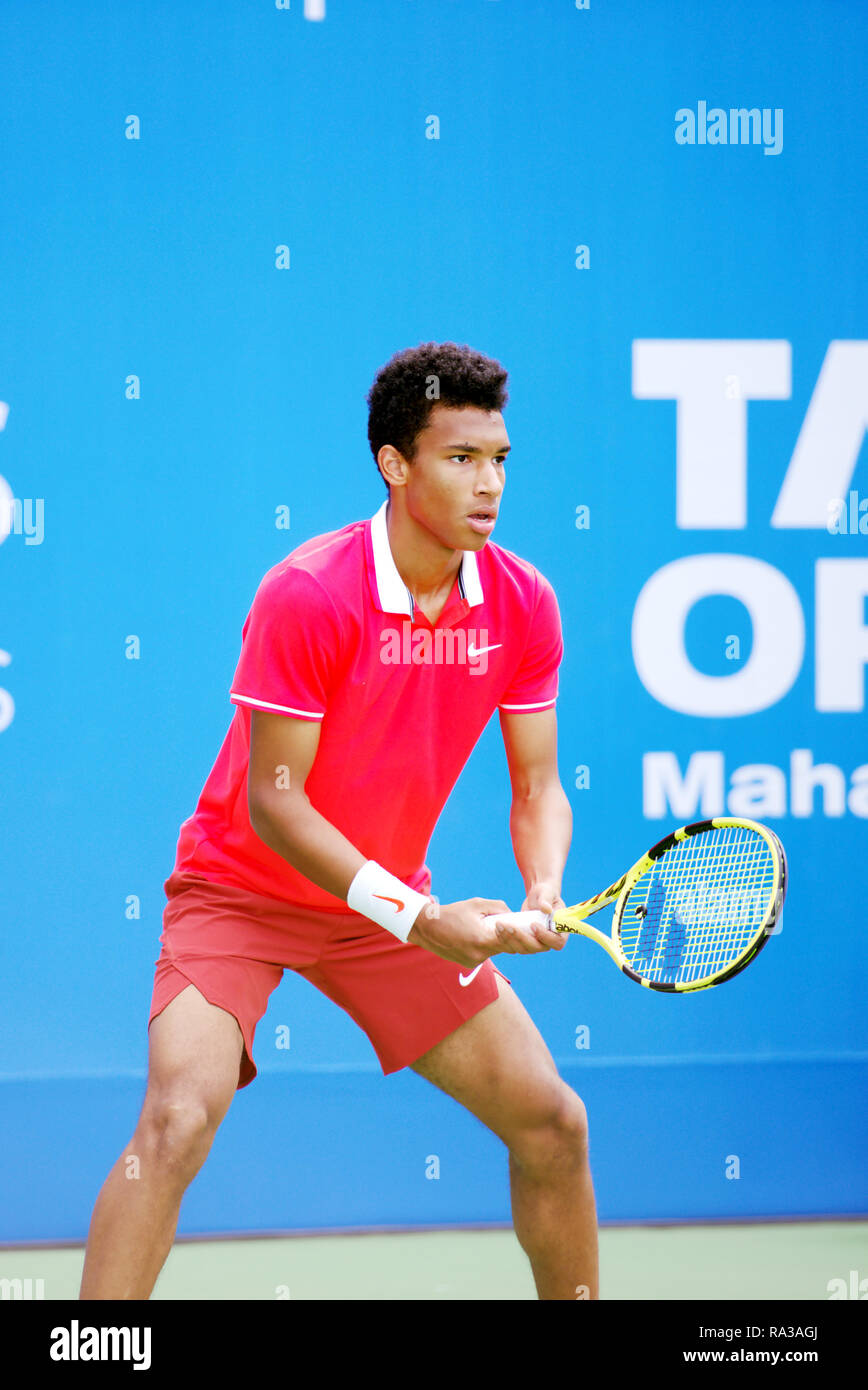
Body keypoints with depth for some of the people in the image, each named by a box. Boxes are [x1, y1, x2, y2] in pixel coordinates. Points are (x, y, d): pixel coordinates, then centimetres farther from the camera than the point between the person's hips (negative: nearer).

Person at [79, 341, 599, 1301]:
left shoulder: (522, 603, -8)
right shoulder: (307, 594, -25)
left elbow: (537, 785, 0)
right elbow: (273, 800, -23)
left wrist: (544, 894, -21)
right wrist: (417, 917, -28)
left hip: (393, 902, 6)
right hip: (241, 889, -5)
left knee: (552, 1124, 3)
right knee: (179, 1119, -25)